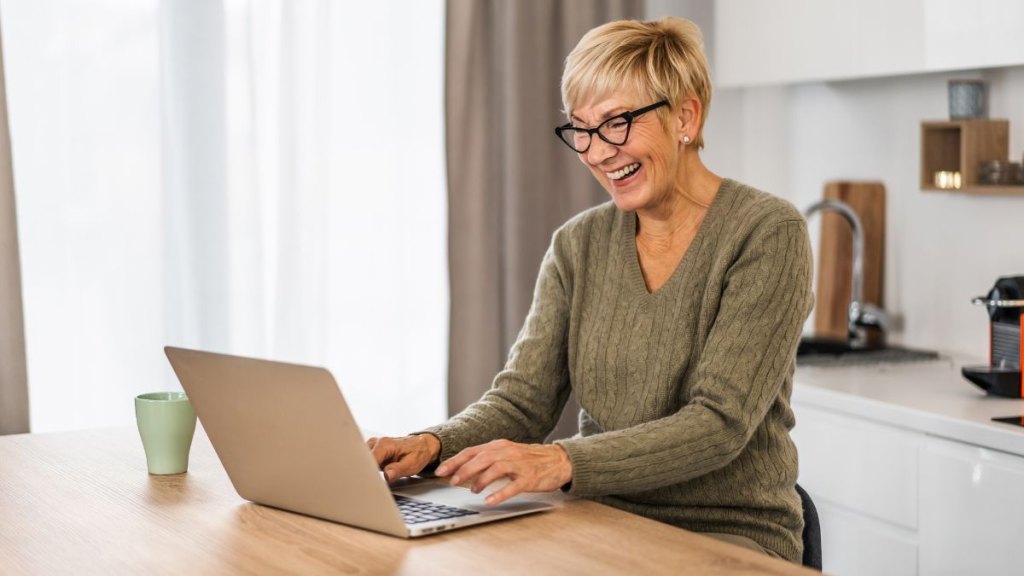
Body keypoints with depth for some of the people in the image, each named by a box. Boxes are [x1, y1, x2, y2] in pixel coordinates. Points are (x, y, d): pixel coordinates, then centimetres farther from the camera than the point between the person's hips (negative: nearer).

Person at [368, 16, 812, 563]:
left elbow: (719, 423, -17)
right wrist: (433, 446, -18)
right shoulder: (578, 245, 8)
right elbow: (522, 399, 3)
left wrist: (566, 461, -30)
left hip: (731, 533, -4)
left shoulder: (768, 234, -9)